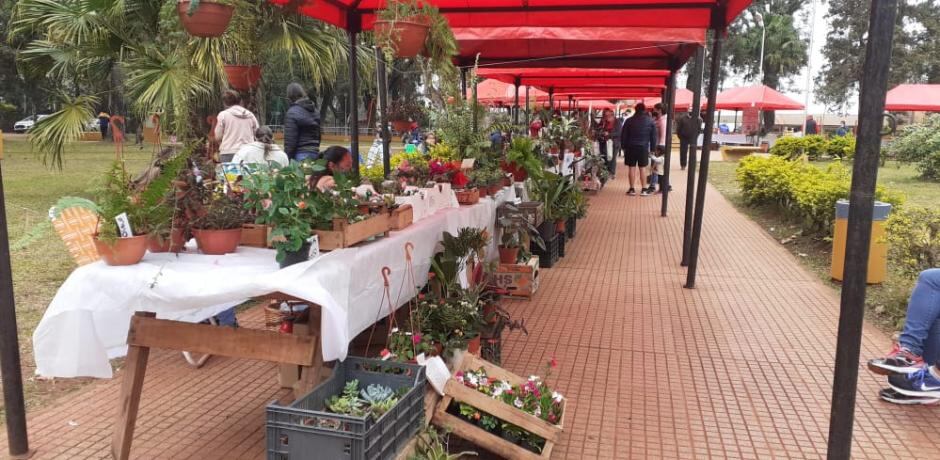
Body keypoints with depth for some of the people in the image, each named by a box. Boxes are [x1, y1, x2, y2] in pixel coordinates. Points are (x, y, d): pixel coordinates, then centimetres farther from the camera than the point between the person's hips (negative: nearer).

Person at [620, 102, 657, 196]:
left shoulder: (629, 121, 0)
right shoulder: (650, 121, 2)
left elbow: (623, 135, 0)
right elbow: (653, 136, 4)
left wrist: (623, 146, 6)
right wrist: (652, 148, 8)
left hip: (631, 147, 0)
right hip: (644, 147, 1)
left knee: (632, 168, 4)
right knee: (642, 168, 4)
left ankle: (632, 189, 6)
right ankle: (644, 190, 3)